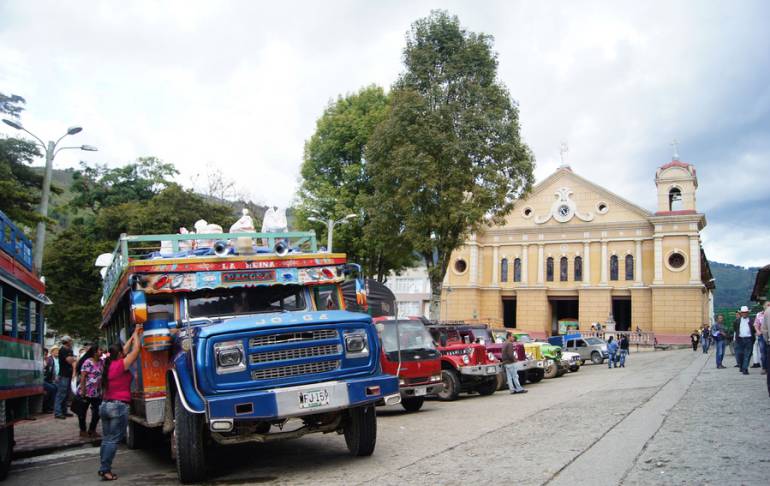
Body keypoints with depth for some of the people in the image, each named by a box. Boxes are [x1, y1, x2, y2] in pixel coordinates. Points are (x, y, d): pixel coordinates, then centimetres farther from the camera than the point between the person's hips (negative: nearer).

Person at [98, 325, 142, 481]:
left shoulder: (108, 364, 10)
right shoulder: (121, 365, -11)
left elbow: (125, 350, 22)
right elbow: (136, 349, -7)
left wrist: (133, 335, 27)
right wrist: (136, 334, 7)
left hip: (105, 405, 8)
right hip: (119, 406, -8)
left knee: (106, 439, 11)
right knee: (113, 439, -5)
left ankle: (103, 468, 11)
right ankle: (105, 469, -7)